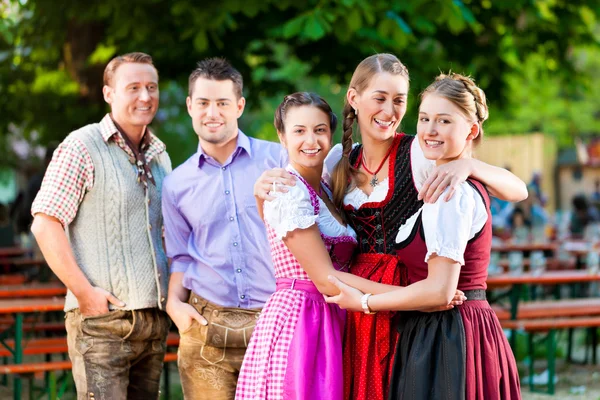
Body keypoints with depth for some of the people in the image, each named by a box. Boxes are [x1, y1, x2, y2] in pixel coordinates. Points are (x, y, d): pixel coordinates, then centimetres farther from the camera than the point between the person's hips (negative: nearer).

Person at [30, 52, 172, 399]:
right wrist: (84, 292, -16)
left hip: (155, 322, 7)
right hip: (103, 320, -7)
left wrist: (173, 296, 11)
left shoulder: (160, 156, 16)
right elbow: (45, 225, -11)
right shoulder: (82, 147, -5)